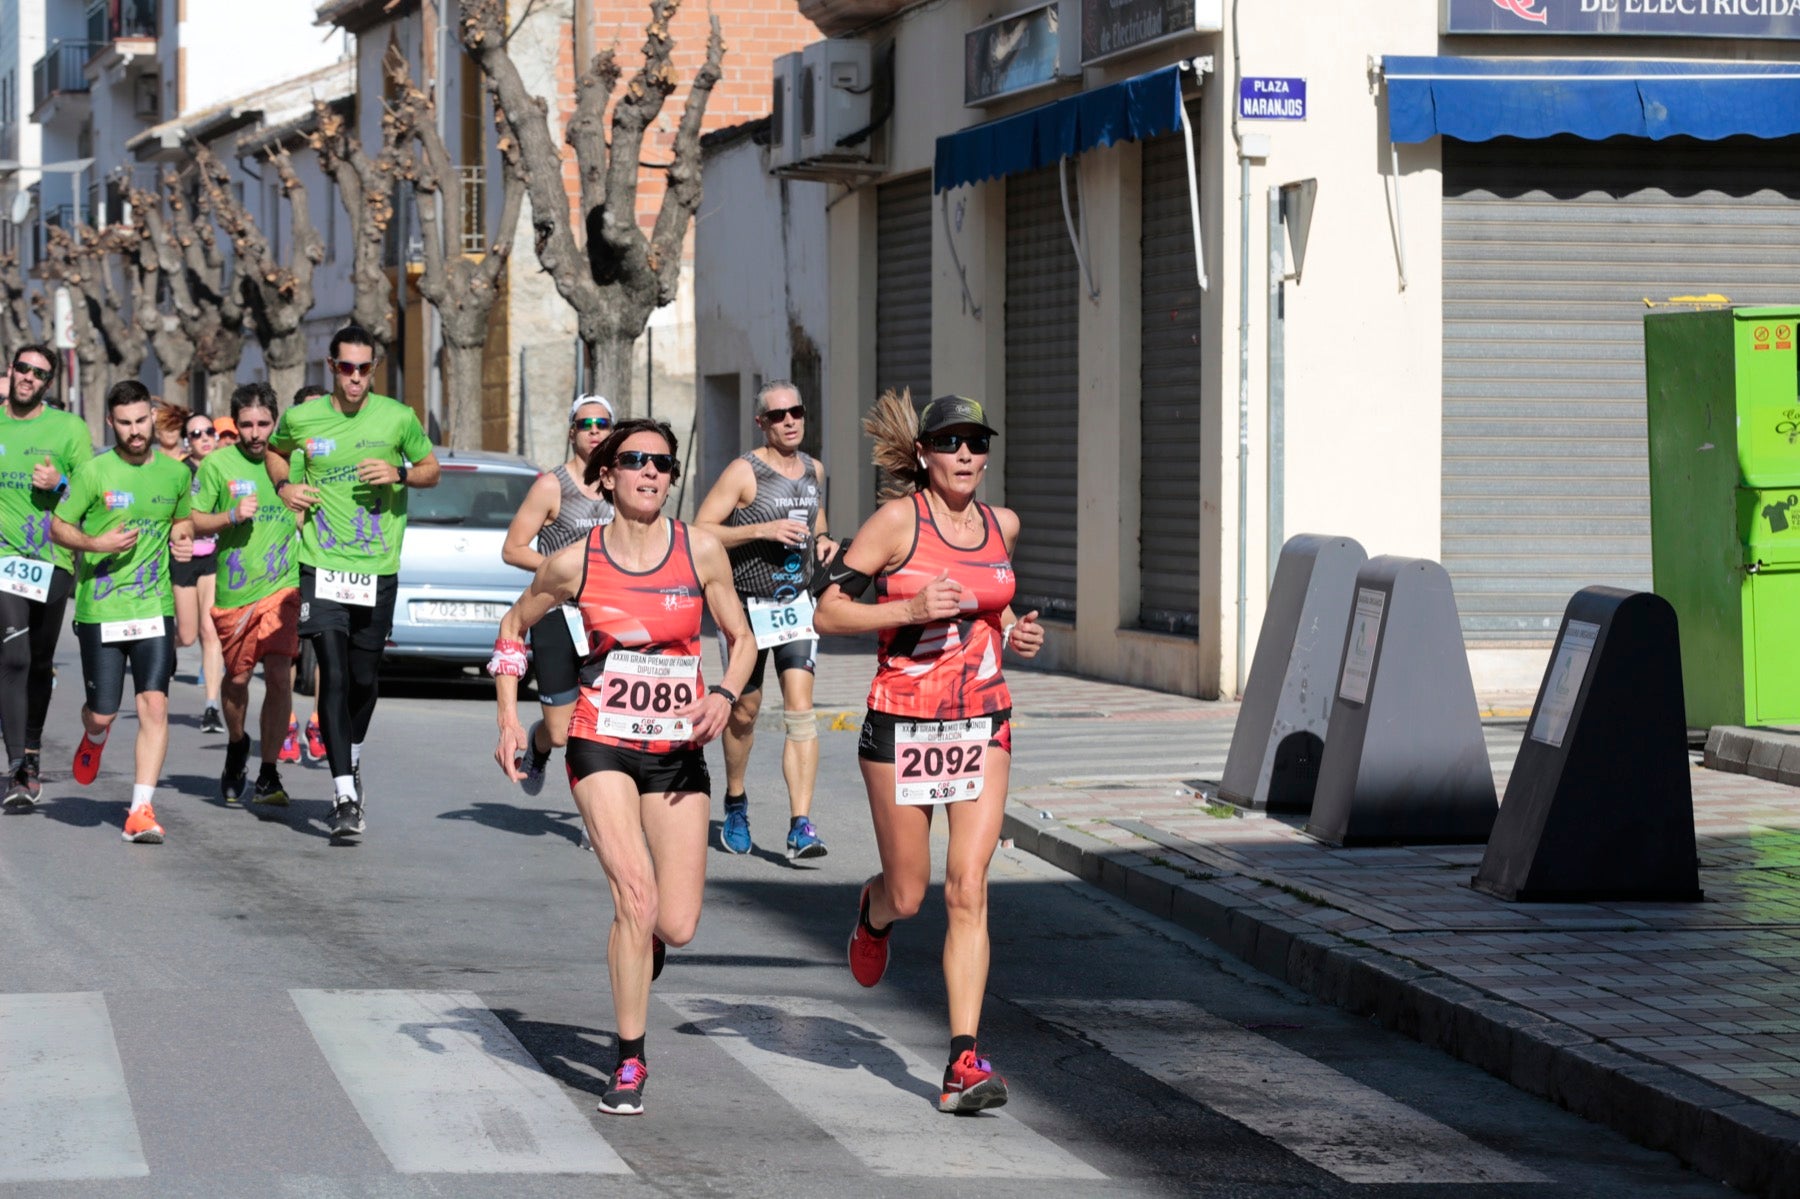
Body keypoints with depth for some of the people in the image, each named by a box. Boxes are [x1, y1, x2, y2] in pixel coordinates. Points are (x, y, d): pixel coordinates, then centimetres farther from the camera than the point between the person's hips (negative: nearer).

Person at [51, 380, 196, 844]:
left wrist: (182, 539, 2)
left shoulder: (176, 472, 6)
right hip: (99, 610, -2)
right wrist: (95, 544, -17)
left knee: (155, 705, -12)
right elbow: (58, 526, 0)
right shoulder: (94, 472, -6)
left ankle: (141, 810, -8)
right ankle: (95, 737, 42)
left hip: (155, 609, 2)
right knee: (102, 714, 3)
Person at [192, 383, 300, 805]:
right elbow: (193, 522, 2)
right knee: (237, 678, 11)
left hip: (282, 585, 0)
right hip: (234, 589, 0)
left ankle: (268, 775, -5)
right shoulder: (218, 464, 0)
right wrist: (232, 516, -14)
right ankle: (236, 745, 41)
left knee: (279, 674, -13)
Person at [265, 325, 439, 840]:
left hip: (378, 570, 1)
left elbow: (431, 469, 12)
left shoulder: (397, 418, 0)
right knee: (333, 677, -12)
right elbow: (274, 450, 23)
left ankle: (353, 760, 38)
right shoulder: (301, 420, 1)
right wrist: (284, 485, 3)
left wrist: (400, 473, -9)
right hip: (322, 567, -1)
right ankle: (345, 797, -13)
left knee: (365, 678, 8)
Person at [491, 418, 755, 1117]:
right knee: (637, 897, -18)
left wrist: (724, 696, -12)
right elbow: (515, 626, 14)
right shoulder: (575, 563, -3)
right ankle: (630, 1064, -4)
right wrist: (508, 718, 4)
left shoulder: (702, 552, -2)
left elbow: (742, 640, 8)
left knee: (678, 925, -4)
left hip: (678, 750, 2)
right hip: (602, 744, -2)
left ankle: (640, 938, 35)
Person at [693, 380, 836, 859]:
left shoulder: (814, 469, 8)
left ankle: (801, 827, -17)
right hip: (749, 607, -3)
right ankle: (735, 804, 35)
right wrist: (764, 530, -23)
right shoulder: (744, 472, -11)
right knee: (744, 712, 10)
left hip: (797, 604, 3)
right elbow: (700, 531, -15)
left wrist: (822, 541, 6)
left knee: (800, 710, -11)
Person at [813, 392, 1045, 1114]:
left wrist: (1016, 635, 5)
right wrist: (912, 609, -22)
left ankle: (964, 1062, -11)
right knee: (907, 895, 8)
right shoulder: (898, 520, -9)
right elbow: (828, 613, -10)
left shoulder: (1001, 526, 7)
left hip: (982, 727, 3)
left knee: (967, 891, -9)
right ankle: (873, 912, 47)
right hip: (903, 724, -3)